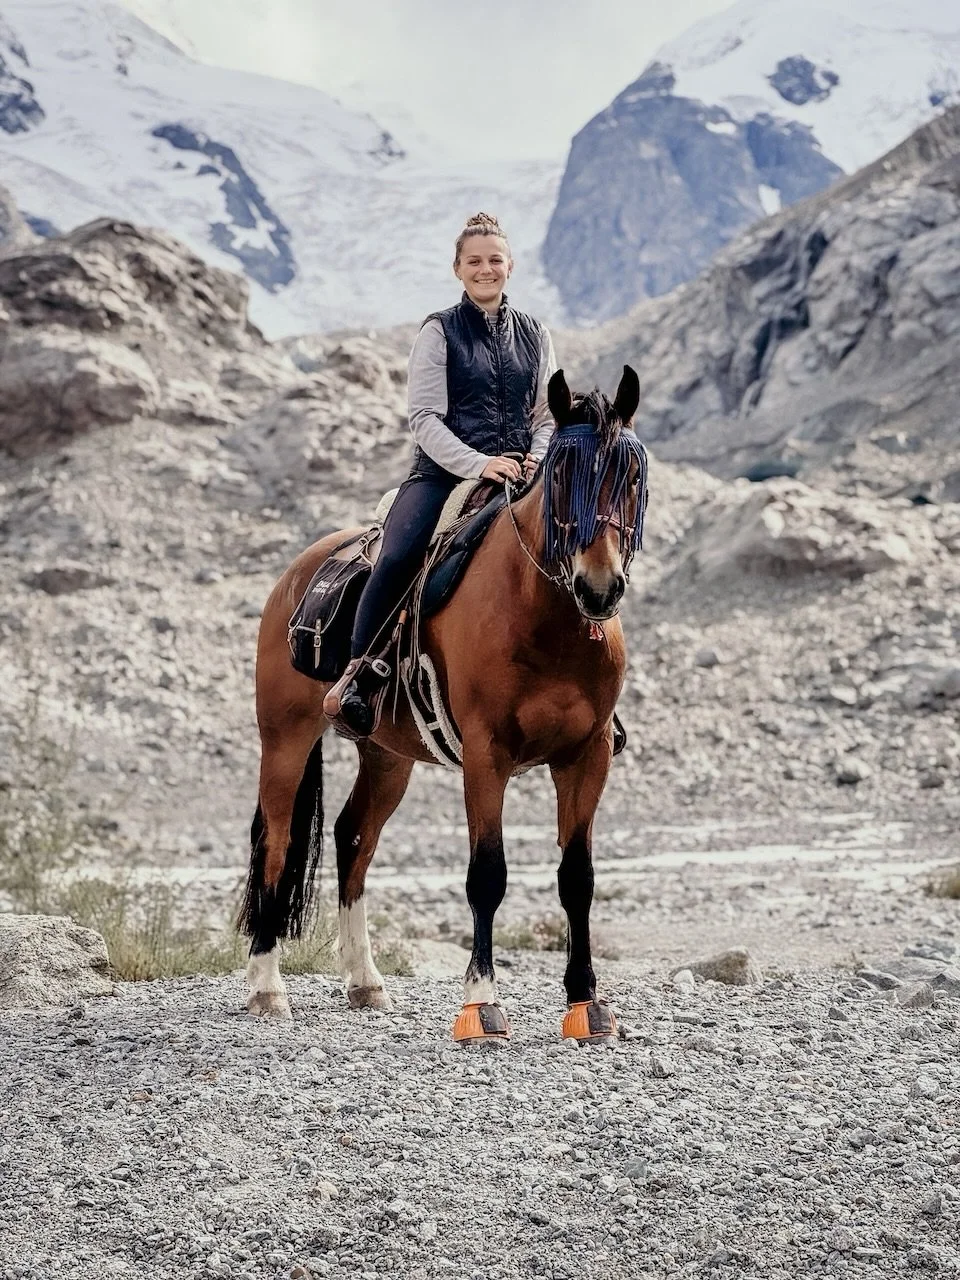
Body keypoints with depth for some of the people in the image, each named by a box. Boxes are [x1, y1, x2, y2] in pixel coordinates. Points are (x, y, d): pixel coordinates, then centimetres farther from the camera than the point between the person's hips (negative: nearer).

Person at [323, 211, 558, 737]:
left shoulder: (534, 335, 16)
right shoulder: (440, 331, 4)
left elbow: (548, 415, 17)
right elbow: (425, 417, -4)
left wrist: (538, 461, -5)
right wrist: (478, 463, -17)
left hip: (519, 477, 4)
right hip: (444, 471, -3)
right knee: (397, 558, -30)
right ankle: (358, 674, -20)